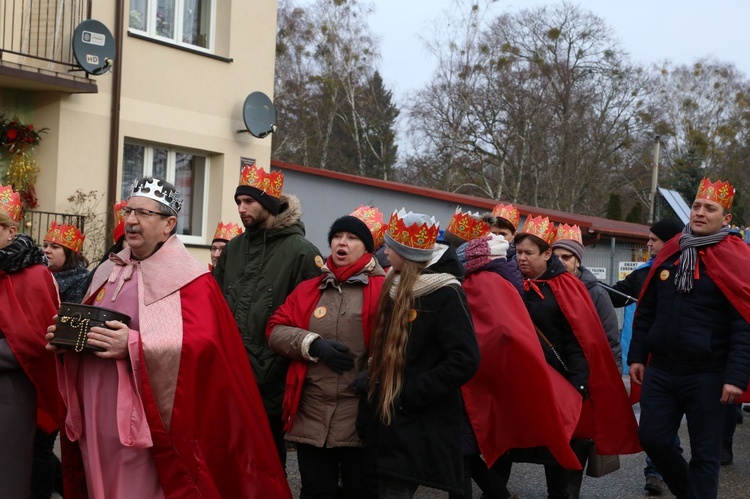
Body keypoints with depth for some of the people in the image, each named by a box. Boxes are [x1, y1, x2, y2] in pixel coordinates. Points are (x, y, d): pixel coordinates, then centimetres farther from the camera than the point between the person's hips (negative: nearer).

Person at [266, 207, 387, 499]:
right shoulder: (309, 289, 13)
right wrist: (313, 344, -8)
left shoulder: (383, 290, 0)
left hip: (361, 418, -3)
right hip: (311, 417, 4)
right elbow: (275, 330, 7)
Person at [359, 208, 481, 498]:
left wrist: (410, 395, -18)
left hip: (421, 428, -8)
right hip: (388, 421, 8)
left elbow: (464, 362, -20)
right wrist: (373, 382, 9)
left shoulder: (445, 295, -13)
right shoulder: (396, 289, 11)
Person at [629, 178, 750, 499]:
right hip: (660, 370, 5)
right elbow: (646, 311, 13)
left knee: (704, 452, 5)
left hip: (707, 376, -5)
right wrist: (637, 356, 10)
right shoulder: (669, 253, 7)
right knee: (652, 438, 9)